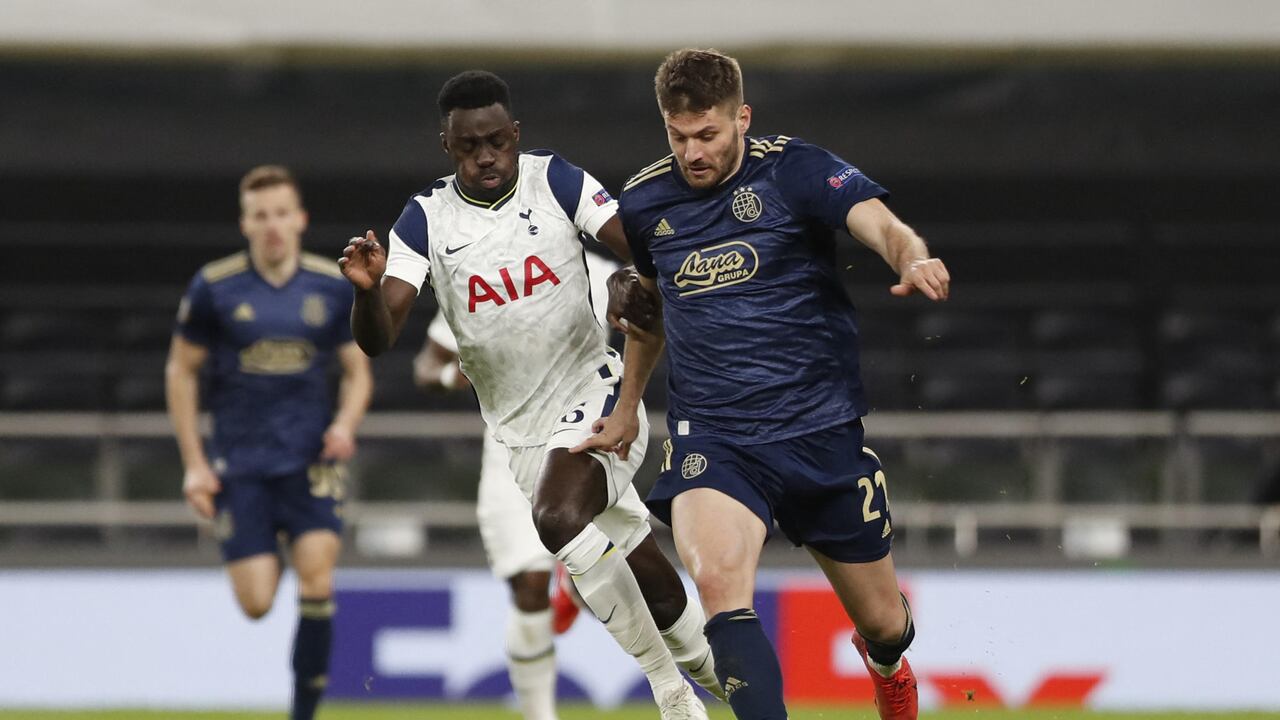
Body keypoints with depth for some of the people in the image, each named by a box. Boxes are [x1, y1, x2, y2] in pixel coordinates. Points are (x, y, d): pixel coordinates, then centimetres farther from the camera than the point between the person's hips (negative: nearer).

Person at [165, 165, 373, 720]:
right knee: (255, 603, -6)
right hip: (240, 462, -1)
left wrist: (345, 423, -8)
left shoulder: (333, 287, 1)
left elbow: (357, 370, 12)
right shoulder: (214, 288, -4)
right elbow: (181, 372, 5)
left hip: (311, 459, 1)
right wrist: (194, 464, 0)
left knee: (316, 579, -17)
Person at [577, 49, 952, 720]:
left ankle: (885, 663, 52)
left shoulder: (792, 169, -8)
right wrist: (626, 406, 32)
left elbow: (880, 224, -24)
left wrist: (913, 258, -48)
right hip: (710, 437, 1)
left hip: (822, 430, -1)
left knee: (881, 621, 13)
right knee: (718, 577, -30)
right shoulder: (644, 201, 4)